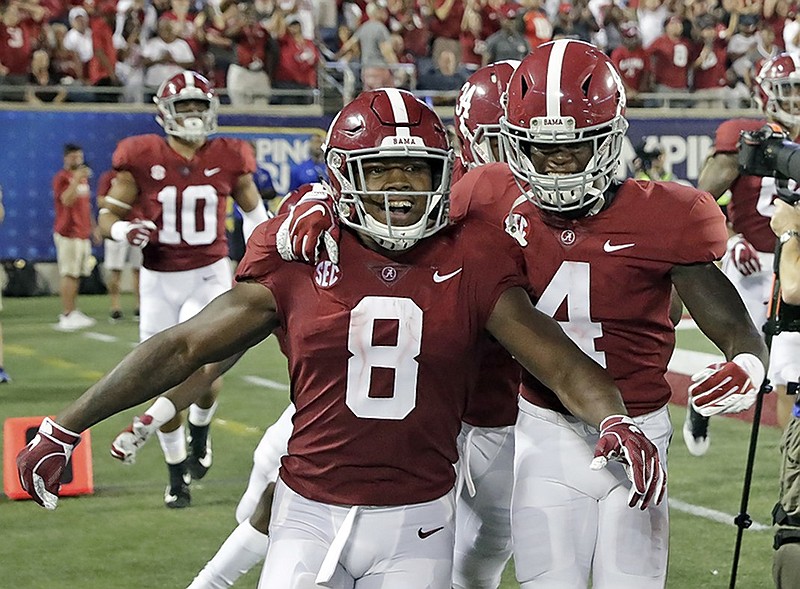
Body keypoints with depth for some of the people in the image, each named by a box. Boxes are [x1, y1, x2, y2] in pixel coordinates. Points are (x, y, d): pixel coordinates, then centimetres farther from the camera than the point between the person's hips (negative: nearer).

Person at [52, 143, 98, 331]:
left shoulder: (83, 177, 19)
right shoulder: (62, 178, -8)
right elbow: (67, 200, -23)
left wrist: (93, 226, 23)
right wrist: (76, 180, -29)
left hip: (83, 233, 9)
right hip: (68, 233, -9)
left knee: (76, 274, 11)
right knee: (69, 274, -11)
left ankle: (73, 312, 17)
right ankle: (66, 316, -12)